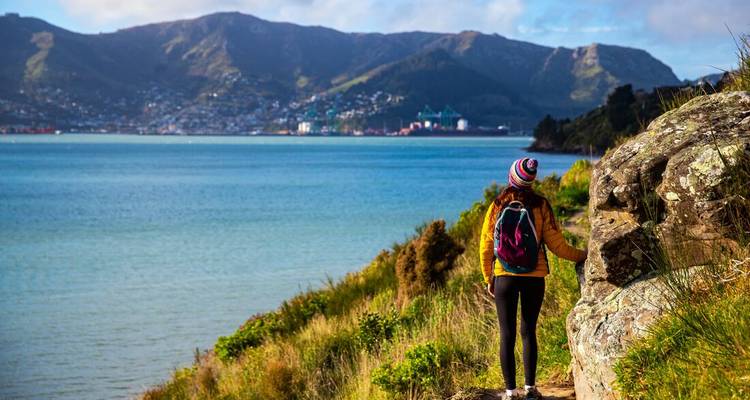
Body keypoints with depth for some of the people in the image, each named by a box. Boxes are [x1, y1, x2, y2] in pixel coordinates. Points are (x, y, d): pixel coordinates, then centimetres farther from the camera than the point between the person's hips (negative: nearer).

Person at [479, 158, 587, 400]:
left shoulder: (498, 206, -3)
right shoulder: (540, 205, -4)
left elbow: (485, 246, 0)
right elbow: (555, 243, -2)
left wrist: (488, 279, 11)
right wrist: (580, 256, 14)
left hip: (504, 277, 0)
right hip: (534, 277, 0)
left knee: (507, 334, 5)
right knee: (529, 331, 12)